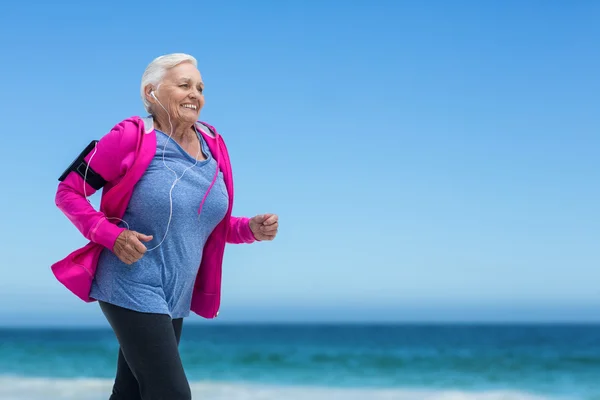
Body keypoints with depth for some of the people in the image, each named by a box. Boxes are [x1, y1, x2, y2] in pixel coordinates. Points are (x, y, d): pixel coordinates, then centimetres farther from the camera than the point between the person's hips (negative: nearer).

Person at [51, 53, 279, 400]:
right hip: (133, 290, -7)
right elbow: (68, 192, -8)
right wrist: (111, 235, -22)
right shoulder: (132, 137, -13)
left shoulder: (212, 146, 5)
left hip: (175, 297, 7)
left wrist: (251, 229, -3)